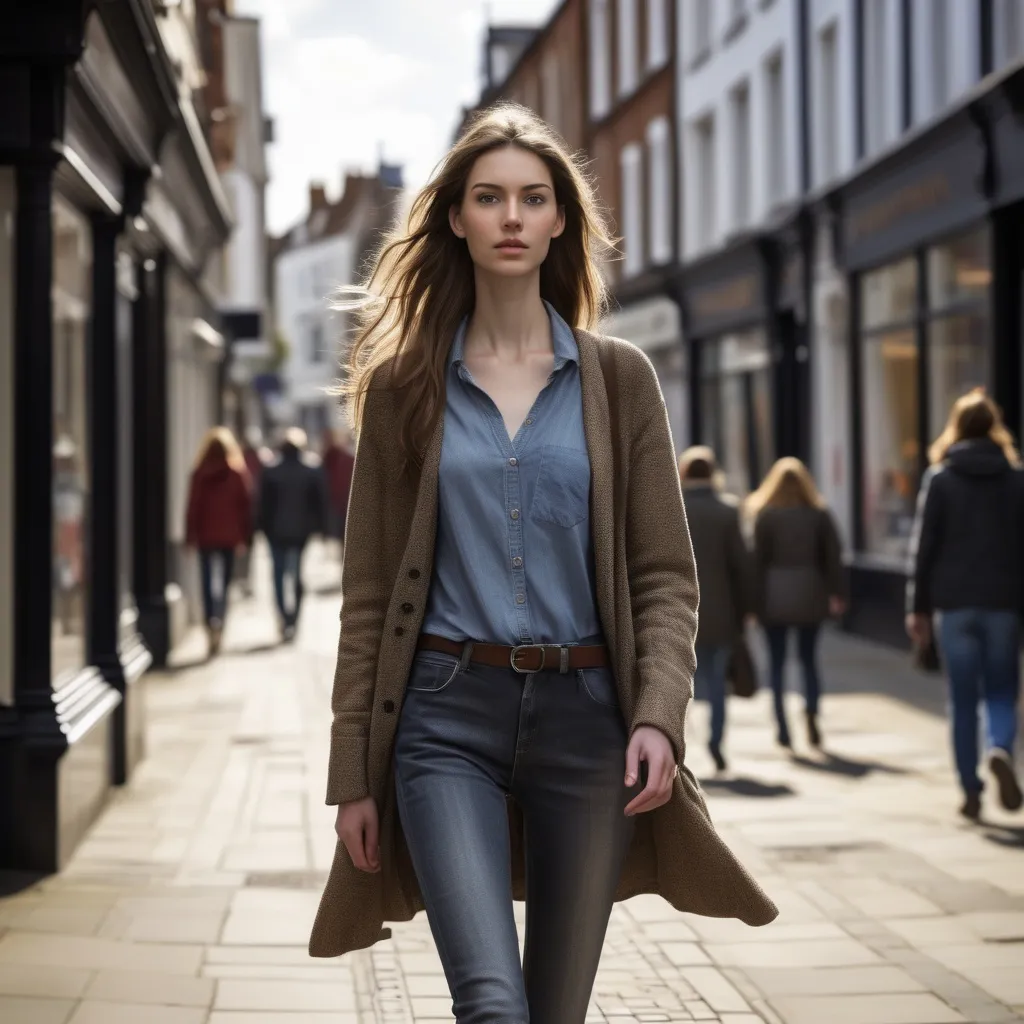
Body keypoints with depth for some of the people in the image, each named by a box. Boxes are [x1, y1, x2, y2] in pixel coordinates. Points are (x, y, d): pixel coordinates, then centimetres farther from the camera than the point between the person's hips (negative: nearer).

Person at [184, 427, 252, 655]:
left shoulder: (199, 475, -4)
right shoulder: (238, 474, -2)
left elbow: (193, 506, -3)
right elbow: (246, 506, 0)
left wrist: (190, 537, 2)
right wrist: (245, 536, 6)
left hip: (206, 536, 0)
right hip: (229, 536, 0)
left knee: (208, 583, 6)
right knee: (223, 582, 6)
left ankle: (211, 625, -4)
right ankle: (218, 625, -8)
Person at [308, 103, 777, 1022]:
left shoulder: (619, 379, 6)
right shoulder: (404, 384, 5)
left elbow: (666, 572, 4)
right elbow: (369, 589, 6)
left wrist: (657, 714, -12)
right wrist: (353, 772, 3)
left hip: (585, 714, 1)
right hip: (448, 715, -1)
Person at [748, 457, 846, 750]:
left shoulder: (765, 514, -4)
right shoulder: (819, 514, 3)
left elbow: (758, 558, -6)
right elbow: (833, 556, 2)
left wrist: (753, 599, -3)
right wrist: (837, 593, 7)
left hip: (775, 595, -2)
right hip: (810, 593, 2)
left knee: (777, 661, 5)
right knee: (809, 658, 12)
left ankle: (783, 726, 0)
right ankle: (811, 715, -7)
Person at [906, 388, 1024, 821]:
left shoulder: (940, 478, 0)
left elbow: (924, 546, -2)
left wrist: (918, 607, 2)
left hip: (955, 602, 0)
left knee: (963, 697, 6)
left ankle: (971, 789, 5)